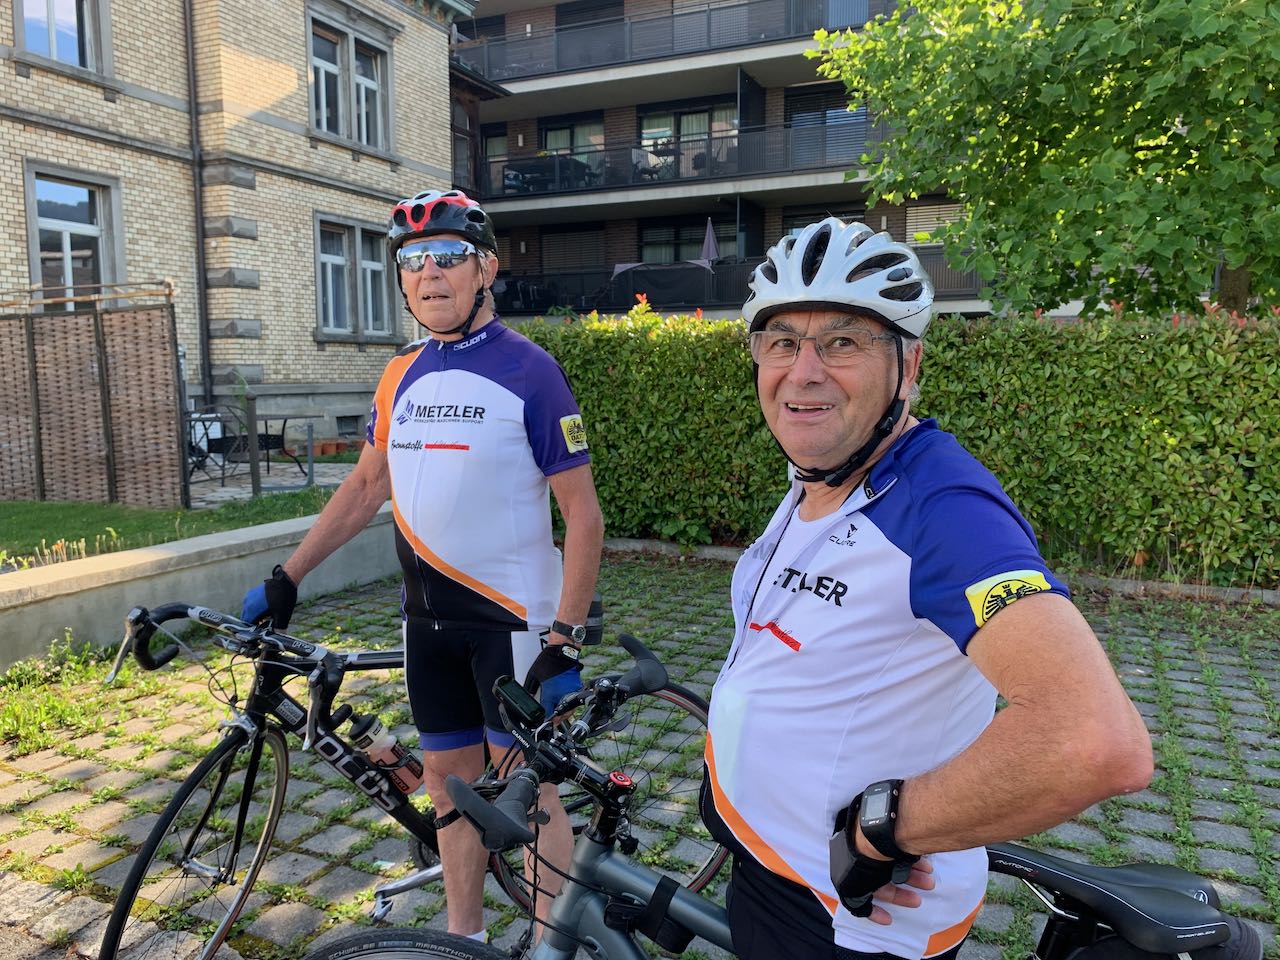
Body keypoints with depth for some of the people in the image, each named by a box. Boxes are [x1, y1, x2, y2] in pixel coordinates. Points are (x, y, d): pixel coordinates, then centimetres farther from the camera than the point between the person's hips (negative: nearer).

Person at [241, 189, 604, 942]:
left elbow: (583, 513, -13)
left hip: (513, 617, -6)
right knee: (450, 778, 16)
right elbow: (367, 487, 16)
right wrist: (285, 580, 13)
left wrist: (565, 641, -18)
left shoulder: (528, 370, -12)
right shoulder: (402, 376, 7)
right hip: (427, 616, 6)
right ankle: (464, 934, 34)